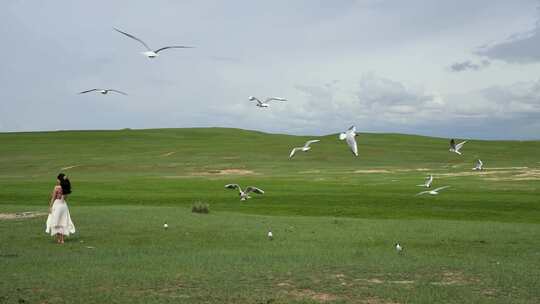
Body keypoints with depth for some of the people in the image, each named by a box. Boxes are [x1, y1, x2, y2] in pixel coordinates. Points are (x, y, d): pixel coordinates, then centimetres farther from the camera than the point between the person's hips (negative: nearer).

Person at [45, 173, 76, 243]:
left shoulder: (56, 188, -12)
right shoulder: (65, 188, 4)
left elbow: (53, 198, -9)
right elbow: (65, 197, 6)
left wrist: (50, 206, -3)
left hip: (57, 204, -6)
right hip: (64, 205, 6)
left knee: (56, 222, 4)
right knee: (63, 222, 11)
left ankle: (58, 238, 3)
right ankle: (62, 239, 12)